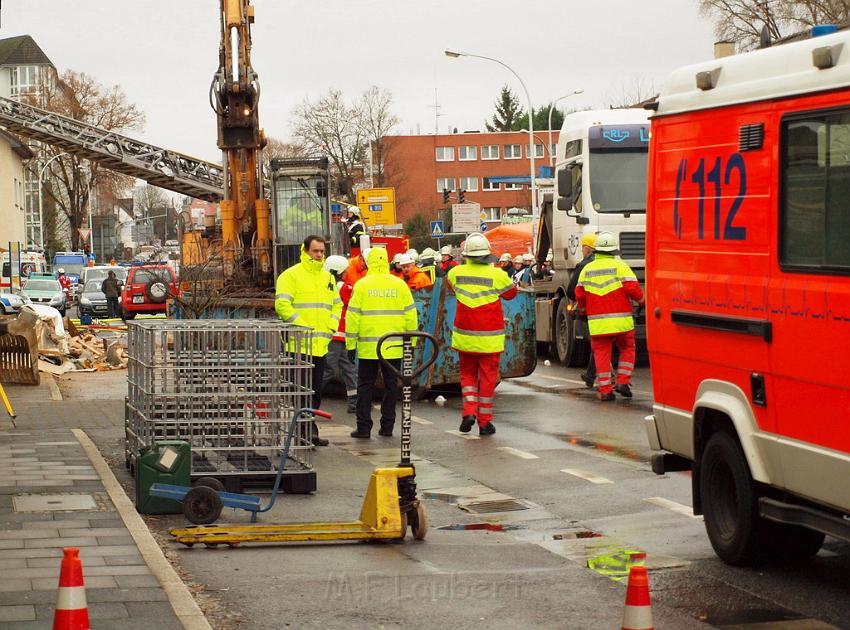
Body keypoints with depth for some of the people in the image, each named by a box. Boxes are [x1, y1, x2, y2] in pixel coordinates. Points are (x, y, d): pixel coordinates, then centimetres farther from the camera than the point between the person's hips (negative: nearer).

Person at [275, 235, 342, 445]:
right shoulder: (290, 276, -5)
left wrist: (331, 327, 9)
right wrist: (303, 326, -17)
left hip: (320, 344, 7)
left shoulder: (327, 277, 17)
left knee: (316, 392, 10)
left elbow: (337, 305, 25)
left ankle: (309, 432, 17)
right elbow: (282, 305, -13)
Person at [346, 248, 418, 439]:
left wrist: (350, 344, 3)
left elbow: (353, 316, -4)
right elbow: (410, 314, 6)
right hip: (394, 347, 2)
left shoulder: (361, 285, -4)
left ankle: (363, 427, 3)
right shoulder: (399, 285, 2)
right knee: (391, 386, 9)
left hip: (368, 347, -2)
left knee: (365, 386, 6)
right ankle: (387, 426, 11)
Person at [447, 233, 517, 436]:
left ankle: (469, 411, -2)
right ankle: (484, 421, 9)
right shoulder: (497, 275, -12)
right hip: (490, 337, -2)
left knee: (467, 373, 17)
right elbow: (511, 293, 7)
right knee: (488, 377, 6)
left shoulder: (456, 273, -4)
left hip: (465, 336, 2)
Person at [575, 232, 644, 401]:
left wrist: (584, 309, 31)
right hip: (621, 320, -2)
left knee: (602, 353, 7)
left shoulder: (587, 269, 9)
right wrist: (641, 300, 9)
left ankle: (605, 390, 3)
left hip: (597, 322, 2)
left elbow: (579, 294, 12)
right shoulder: (620, 266, -3)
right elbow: (632, 288, -10)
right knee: (627, 349, 16)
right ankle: (622, 381, 6)